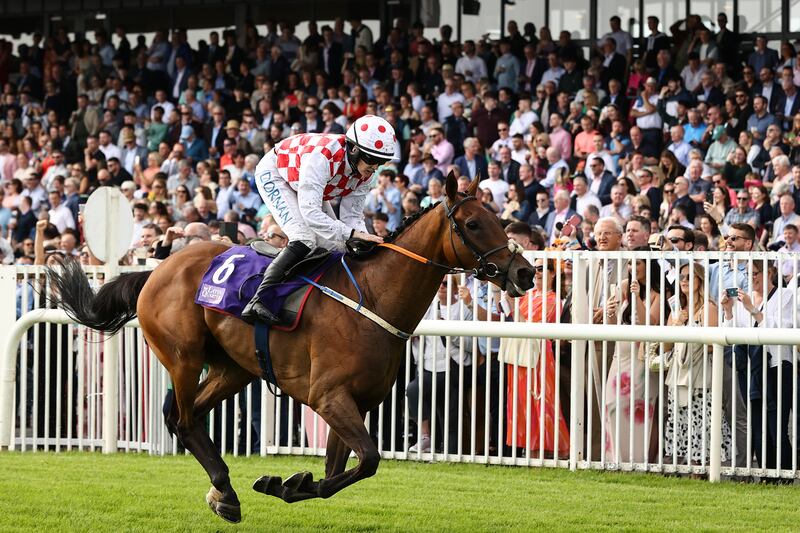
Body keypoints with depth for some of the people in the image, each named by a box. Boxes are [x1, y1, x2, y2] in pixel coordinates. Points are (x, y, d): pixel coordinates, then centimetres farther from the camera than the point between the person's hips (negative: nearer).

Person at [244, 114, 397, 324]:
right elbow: (310, 213, -46)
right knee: (304, 239, -27)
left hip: (306, 185, 8)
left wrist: (366, 240, -32)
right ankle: (256, 302, -35)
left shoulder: (364, 171, -18)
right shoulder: (322, 156, -42)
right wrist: (351, 233, -51)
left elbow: (352, 215, -12)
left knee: (337, 246, -2)